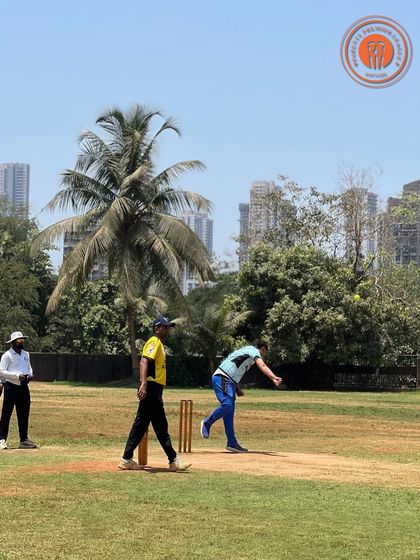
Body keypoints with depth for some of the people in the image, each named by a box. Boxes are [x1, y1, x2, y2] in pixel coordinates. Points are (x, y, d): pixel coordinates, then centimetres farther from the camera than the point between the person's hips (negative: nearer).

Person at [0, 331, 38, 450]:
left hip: (24, 387, 7)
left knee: (24, 414, 8)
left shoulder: (26, 354, 14)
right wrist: (17, 375, -21)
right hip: (11, 387, -7)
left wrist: (30, 374, 1)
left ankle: (24, 440, 14)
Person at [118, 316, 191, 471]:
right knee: (161, 426, -6)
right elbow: (144, 361, -24)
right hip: (151, 388, -10)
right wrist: (143, 384, -35)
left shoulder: (159, 343, 21)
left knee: (141, 424, 10)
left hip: (154, 390, 10)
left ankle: (127, 460, 12)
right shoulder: (154, 342, -10)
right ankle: (173, 460, -4)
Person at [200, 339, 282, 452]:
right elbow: (262, 366, -21)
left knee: (229, 412, 7)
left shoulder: (245, 350, 27)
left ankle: (232, 443, 6)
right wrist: (273, 378, -35)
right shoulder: (253, 350, -1)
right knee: (227, 405, -24)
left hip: (229, 381, 10)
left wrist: (237, 389, 17)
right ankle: (207, 423, -5)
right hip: (222, 378, -10)